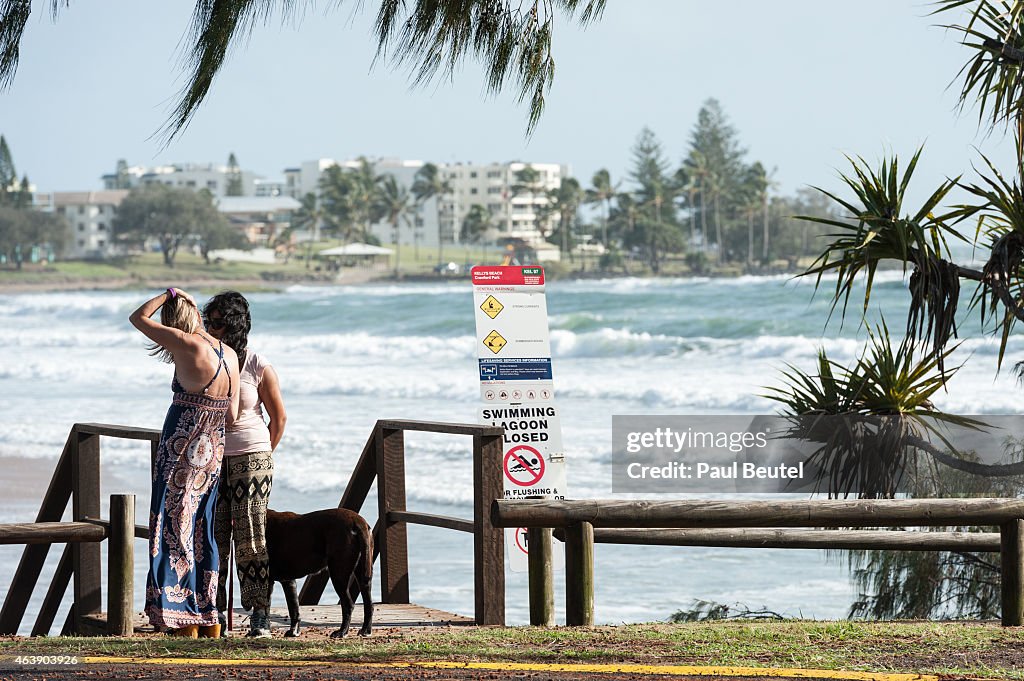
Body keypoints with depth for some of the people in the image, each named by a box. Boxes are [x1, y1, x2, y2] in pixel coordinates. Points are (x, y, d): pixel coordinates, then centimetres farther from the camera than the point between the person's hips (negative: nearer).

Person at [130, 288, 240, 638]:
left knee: (176, 532, -1)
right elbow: (231, 415, 7)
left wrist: (169, 294, 7)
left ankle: (185, 624, -1)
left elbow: (138, 318, -4)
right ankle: (210, 621, 18)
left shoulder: (188, 345, -14)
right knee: (202, 534, 15)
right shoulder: (229, 355, 6)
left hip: (182, 451, -7)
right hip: (213, 452, 7)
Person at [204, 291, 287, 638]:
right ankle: (216, 612, 5)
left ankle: (260, 615, -2)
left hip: (251, 457, -3)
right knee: (212, 536, 0)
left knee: (251, 537, -5)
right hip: (212, 459, 3)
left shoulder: (259, 368, -6)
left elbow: (279, 418, 4)